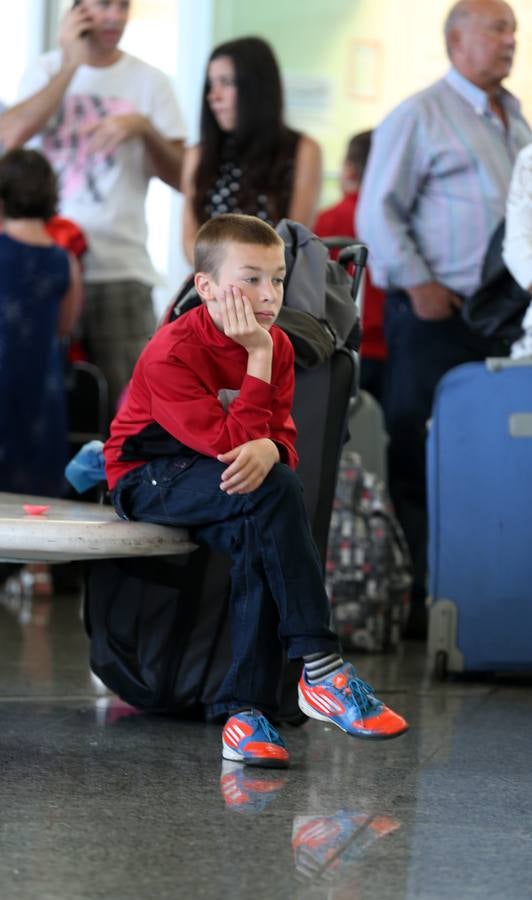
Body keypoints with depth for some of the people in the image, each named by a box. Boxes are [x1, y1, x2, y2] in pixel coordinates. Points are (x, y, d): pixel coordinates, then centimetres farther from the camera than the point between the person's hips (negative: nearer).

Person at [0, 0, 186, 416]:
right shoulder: (46, 71, 9)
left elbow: (181, 176, 4)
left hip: (120, 268, -1)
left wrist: (144, 128, -14)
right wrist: (72, 63, -7)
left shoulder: (149, 81, 7)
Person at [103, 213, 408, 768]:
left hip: (225, 479, 6)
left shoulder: (276, 346, 2)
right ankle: (320, 668, -32)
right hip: (145, 479, -6)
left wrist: (268, 448, -27)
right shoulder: (171, 354, -20)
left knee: (260, 543, -29)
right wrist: (259, 359, -26)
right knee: (276, 491, -31)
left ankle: (245, 709, -27)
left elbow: (281, 433, -2)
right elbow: (232, 441, -25)